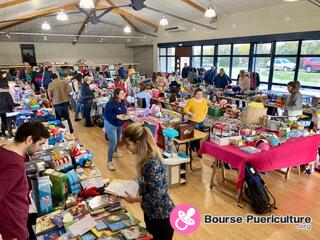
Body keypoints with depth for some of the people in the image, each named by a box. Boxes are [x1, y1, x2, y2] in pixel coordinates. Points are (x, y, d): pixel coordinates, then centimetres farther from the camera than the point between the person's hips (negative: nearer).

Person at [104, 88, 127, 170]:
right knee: (113, 143, -10)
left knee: (117, 140, 25)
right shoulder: (111, 103, -27)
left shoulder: (122, 102, -3)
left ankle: (115, 152, 54)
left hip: (119, 125, 8)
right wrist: (116, 116, -33)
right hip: (110, 125, -8)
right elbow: (106, 114, -23)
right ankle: (109, 162, 2)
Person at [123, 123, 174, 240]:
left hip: (161, 216, -8)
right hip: (150, 211, 8)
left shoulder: (153, 163, -31)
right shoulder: (145, 157, -3)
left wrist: (134, 199, -17)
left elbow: (156, 195, -28)